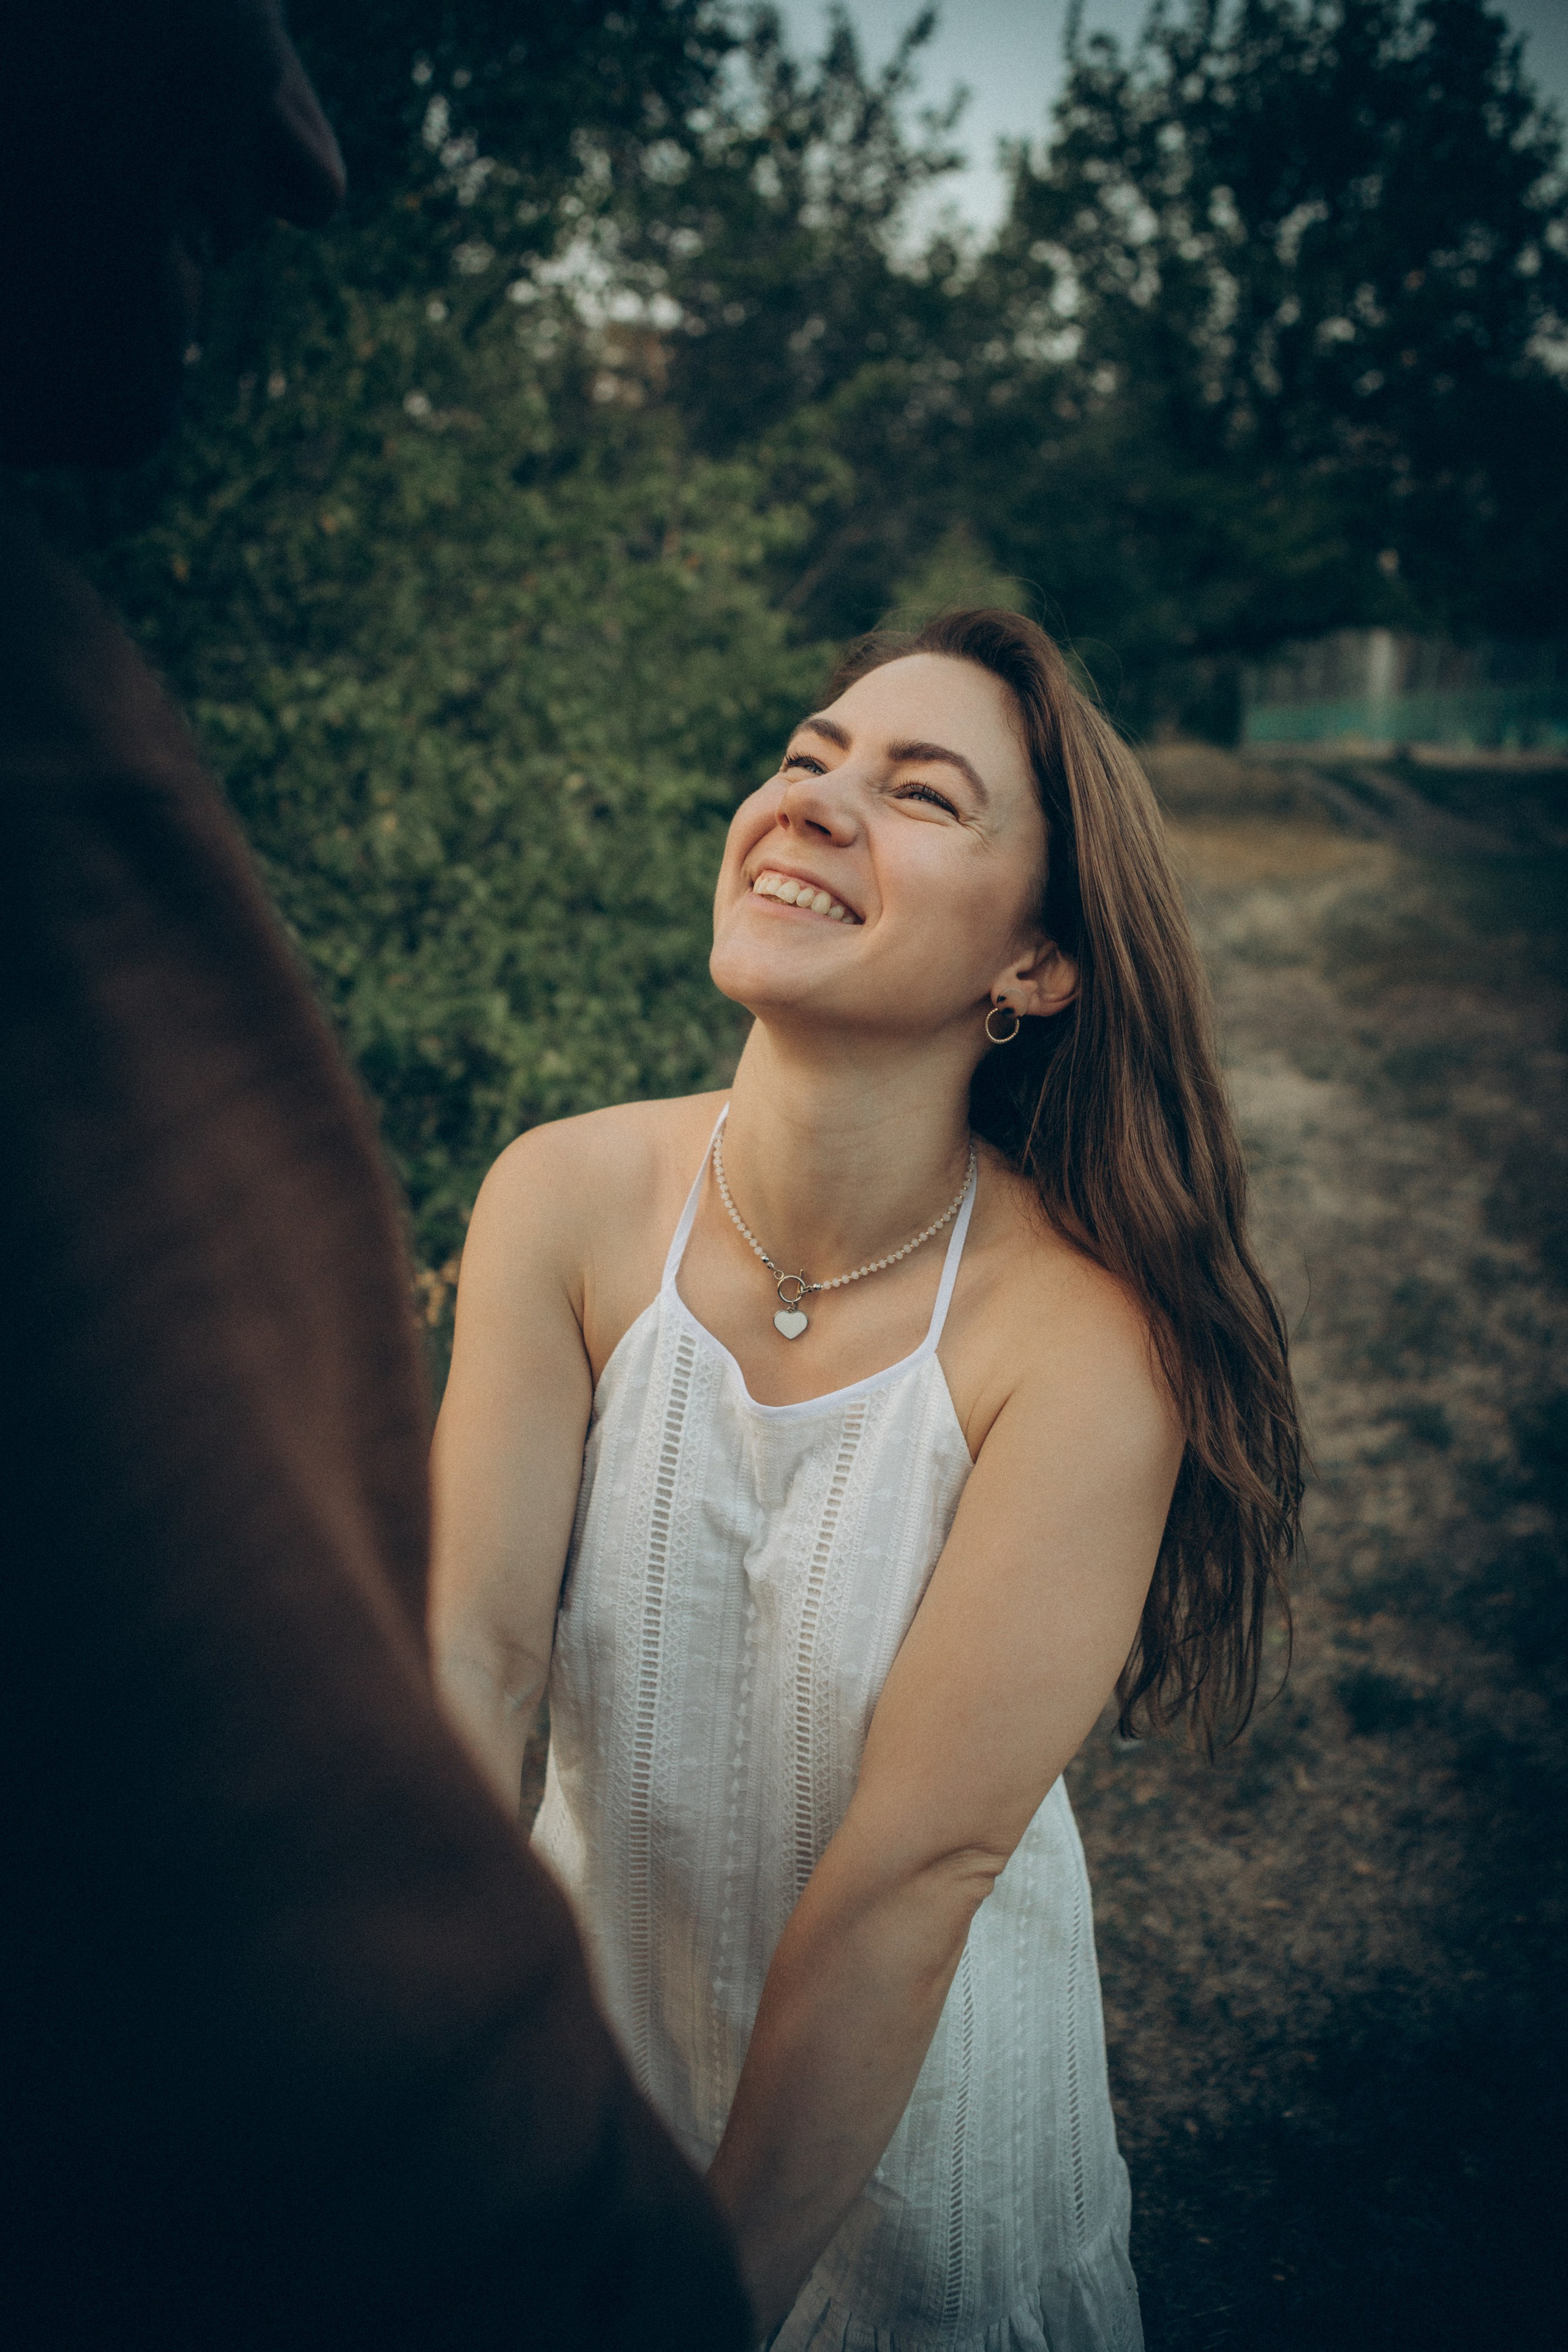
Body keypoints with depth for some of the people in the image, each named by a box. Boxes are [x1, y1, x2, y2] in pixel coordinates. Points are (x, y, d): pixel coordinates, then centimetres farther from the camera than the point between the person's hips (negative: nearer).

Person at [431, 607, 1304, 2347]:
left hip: (926, 2060, -2)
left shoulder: (1084, 1337, -28)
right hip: (590, 1997, 3)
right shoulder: (565, 1201, -19)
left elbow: (916, 1870, -28)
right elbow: (467, 1644, -23)